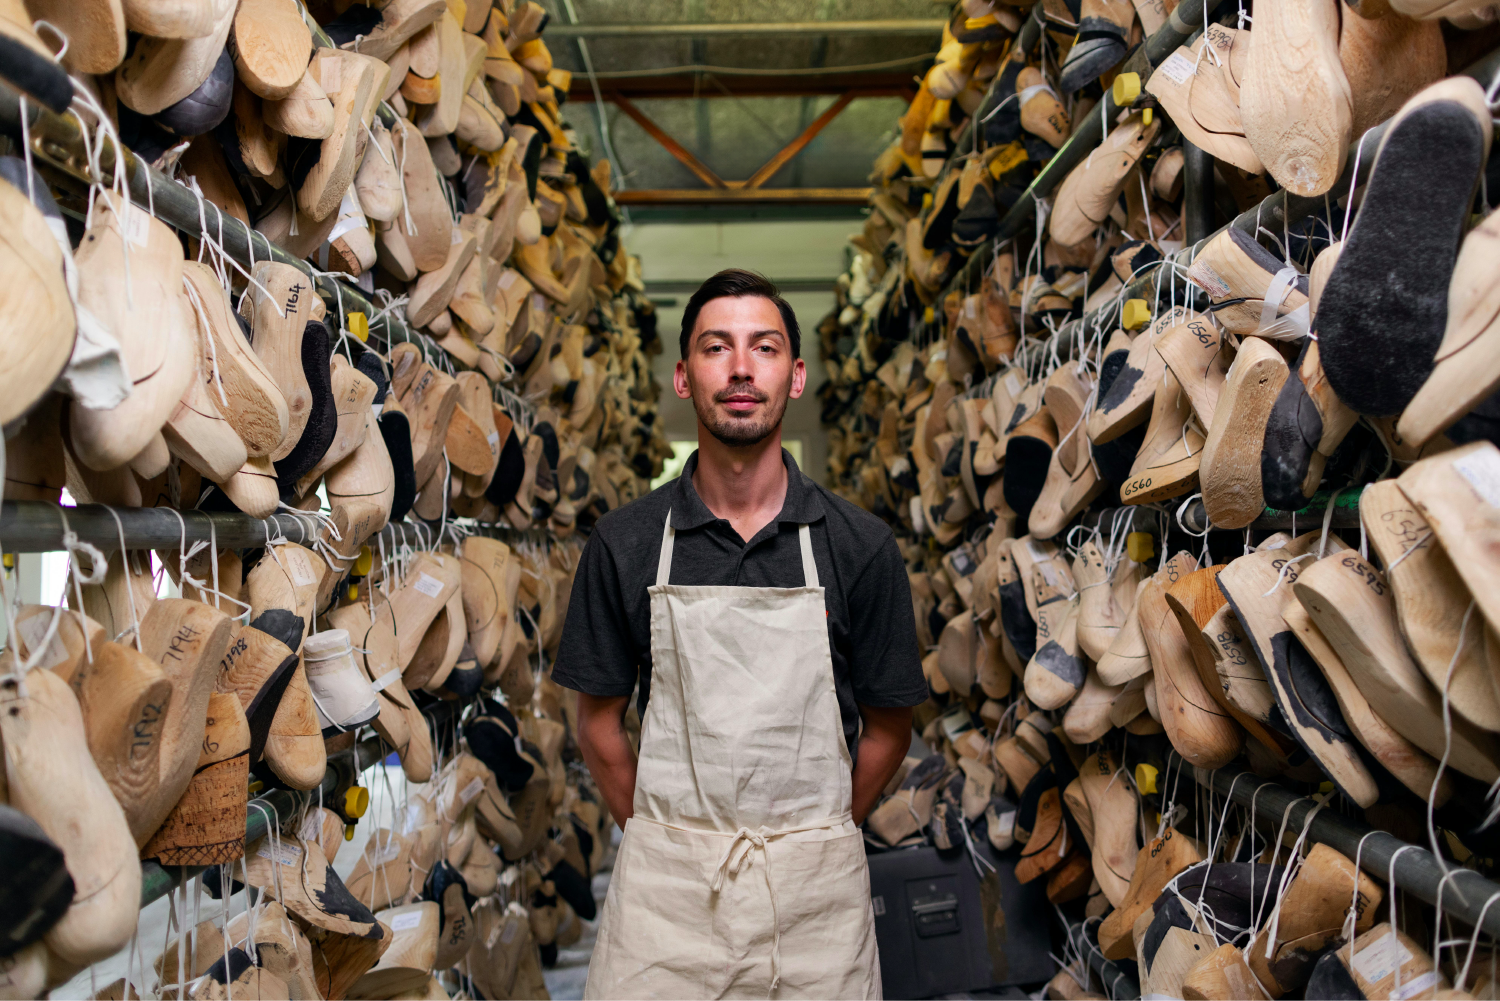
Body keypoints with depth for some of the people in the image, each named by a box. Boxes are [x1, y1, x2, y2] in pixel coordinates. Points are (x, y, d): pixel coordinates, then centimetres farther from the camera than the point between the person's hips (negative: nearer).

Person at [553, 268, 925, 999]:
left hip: (813, 885, 0)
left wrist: (814, 844, 2)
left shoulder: (860, 546, -4)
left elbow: (887, 726, 3)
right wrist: (664, 841, 3)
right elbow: (599, 722, 4)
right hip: (665, 885, 0)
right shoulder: (624, 543, -3)